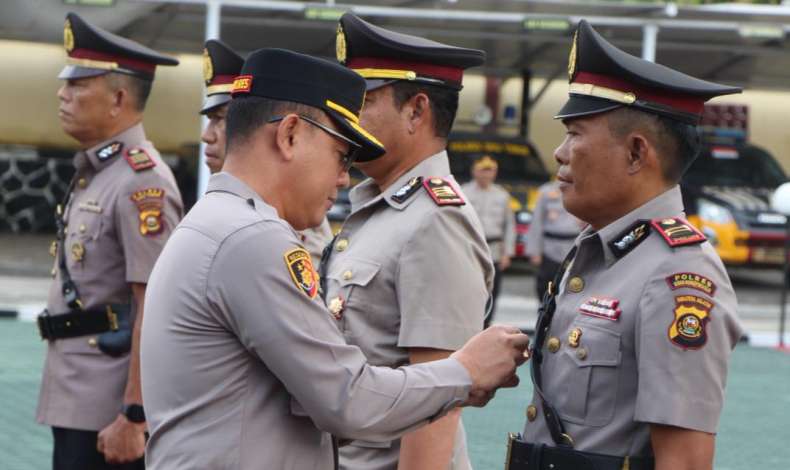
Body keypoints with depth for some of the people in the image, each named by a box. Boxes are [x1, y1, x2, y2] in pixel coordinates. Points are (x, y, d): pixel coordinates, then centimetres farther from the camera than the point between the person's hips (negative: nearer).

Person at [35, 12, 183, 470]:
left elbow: (154, 311, -20)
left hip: (107, 412, -9)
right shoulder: (92, 174, 14)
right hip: (73, 402, 9)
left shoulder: (142, 182, -16)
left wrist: (133, 417, -23)